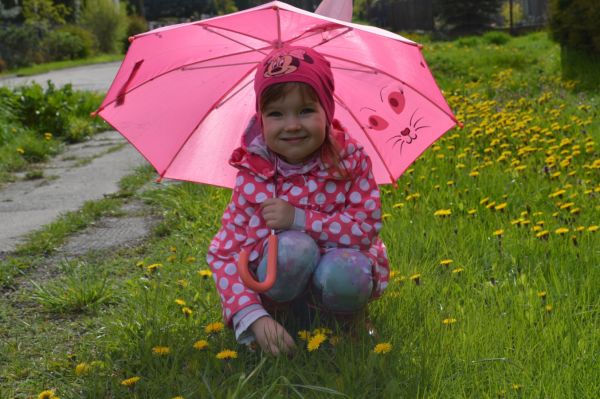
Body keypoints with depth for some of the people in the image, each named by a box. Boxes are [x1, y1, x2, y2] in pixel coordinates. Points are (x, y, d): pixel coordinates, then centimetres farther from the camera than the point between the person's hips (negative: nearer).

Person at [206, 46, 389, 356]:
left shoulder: (351, 158, -12)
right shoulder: (253, 177, -14)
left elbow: (367, 226, -18)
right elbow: (223, 254, -16)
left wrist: (298, 219, -27)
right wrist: (252, 317, -31)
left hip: (340, 261, 1)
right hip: (275, 277, -1)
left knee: (343, 273, -35)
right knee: (294, 247, -34)